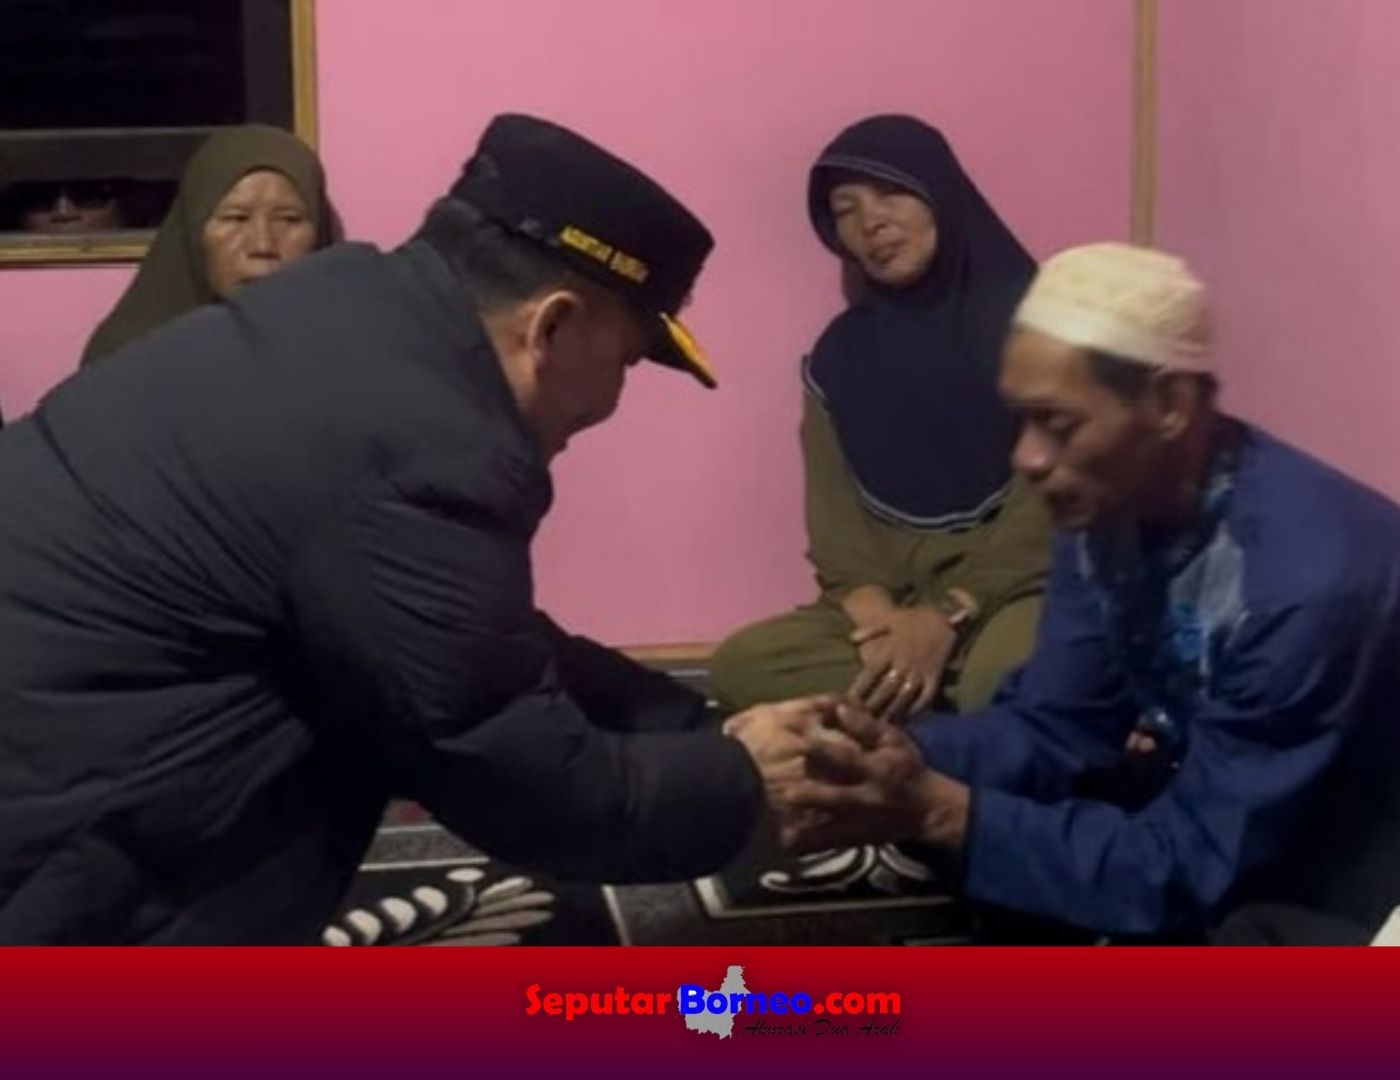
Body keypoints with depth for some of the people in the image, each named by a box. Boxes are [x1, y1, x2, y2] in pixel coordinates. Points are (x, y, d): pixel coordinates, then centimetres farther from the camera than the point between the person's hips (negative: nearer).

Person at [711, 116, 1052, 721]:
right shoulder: (838, 356, 13)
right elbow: (835, 522, 4)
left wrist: (948, 615, -18)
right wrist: (880, 618, -18)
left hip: (1016, 585, -4)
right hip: (896, 595, 5)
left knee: (1003, 677, -41)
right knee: (742, 664, -26)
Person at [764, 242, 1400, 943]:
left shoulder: (1303, 579, -32)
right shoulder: (1114, 508, -8)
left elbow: (1190, 870, -28)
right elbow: (1054, 723, -2)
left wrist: (942, 812, -32)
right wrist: (903, 757, -21)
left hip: (1342, 904, -7)